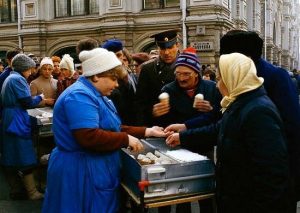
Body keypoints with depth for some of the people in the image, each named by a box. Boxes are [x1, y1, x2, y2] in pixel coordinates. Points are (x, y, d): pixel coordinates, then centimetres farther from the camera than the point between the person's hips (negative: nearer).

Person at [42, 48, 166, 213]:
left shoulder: (95, 95, 14)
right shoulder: (80, 96, -20)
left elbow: (112, 129, 15)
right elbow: (88, 137, -30)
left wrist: (146, 132, 8)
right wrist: (126, 139, -20)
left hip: (95, 171, 10)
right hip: (80, 173, -10)